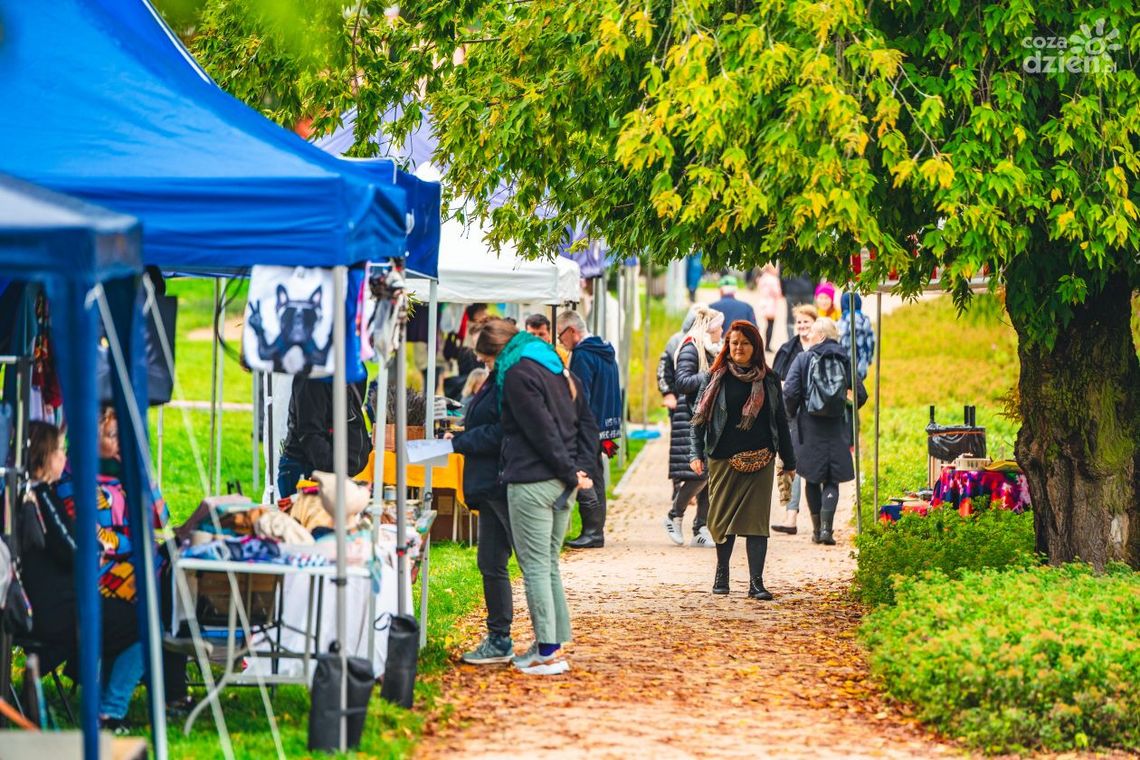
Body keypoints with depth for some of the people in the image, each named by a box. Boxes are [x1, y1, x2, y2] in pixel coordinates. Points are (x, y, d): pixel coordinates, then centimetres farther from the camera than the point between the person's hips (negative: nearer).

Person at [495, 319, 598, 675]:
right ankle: (551, 642, 17)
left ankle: (548, 652, -7)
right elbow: (588, 424, 14)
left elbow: (542, 430, -16)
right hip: (562, 485, 9)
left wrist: (571, 472, -11)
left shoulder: (516, 374, -10)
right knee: (548, 564, 15)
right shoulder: (561, 371, 17)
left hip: (531, 482, -9)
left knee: (535, 566, -5)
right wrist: (579, 469, 4)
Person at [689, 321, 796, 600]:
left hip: (760, 461, 1)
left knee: (756, 519, -6)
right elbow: (700, 417, 1)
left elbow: (780, 421, 13)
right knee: (722, 517, 6)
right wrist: (696, 454, -11)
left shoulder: (768, 380, 8)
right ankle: (721, 572, 26)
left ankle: (756, 582, -7)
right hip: (724, 460, -1)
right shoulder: (717, 377, 3)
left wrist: (789, 461, 13)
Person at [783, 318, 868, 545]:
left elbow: (790, 392, -12)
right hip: (836, 429, 1)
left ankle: (817, 529, 15)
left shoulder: (803, 359, -5)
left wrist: (793, 413, 6)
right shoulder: (844, 360, 1)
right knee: (832, 480, 5)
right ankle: (826, 527, -11)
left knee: (812, 479, 12)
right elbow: (861, 394, 0)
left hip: (809, 427, -1)